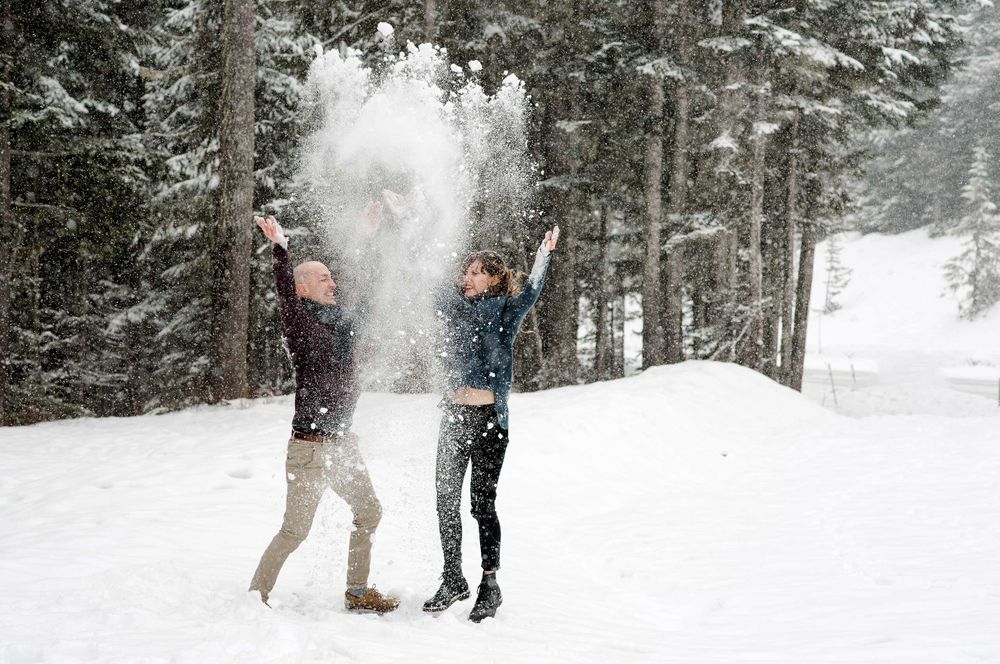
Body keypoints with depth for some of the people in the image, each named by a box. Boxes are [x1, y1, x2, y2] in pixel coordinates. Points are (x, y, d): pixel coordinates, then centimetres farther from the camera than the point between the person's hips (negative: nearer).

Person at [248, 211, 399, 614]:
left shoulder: (343, 321, 8)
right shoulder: (299, 322, -12)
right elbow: (285, 294, -32)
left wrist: (368, 234, 27)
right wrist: (280, 250, -47)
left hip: (343, 442, 9)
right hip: (311, 446, -8)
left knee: (368, 512, 18)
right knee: (295, 529, -6)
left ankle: (358, 593, 30)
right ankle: (256, 596, 6)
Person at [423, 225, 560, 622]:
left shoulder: (506, 310, -1)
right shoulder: (452, 306, 10)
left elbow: (530, 294, -20)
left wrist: (544, 254, -36)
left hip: (488, 419, -5)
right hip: (454, 416, 5)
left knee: (482, 503, -3)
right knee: (446, 500, 8)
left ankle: (490, 586, 6)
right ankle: (453, 581, 21)